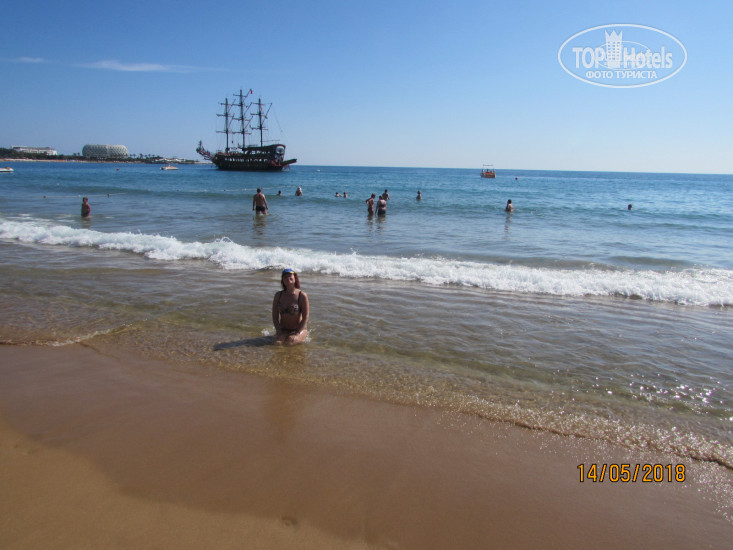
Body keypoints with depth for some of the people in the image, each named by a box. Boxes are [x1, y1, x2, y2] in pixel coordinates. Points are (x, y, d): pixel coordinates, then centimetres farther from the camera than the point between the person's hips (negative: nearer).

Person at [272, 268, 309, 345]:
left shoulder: (302, 296, -13)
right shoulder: (278, 295, -1)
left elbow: (305, 318, -12)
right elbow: (275, 316, 3)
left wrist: (297, 334, -19)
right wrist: (279, 331, -10)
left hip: (299, 329, -3)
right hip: (283, 329, 3)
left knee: (288, 342, -28)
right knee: (277, 342, -24)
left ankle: (301, 338, 7)